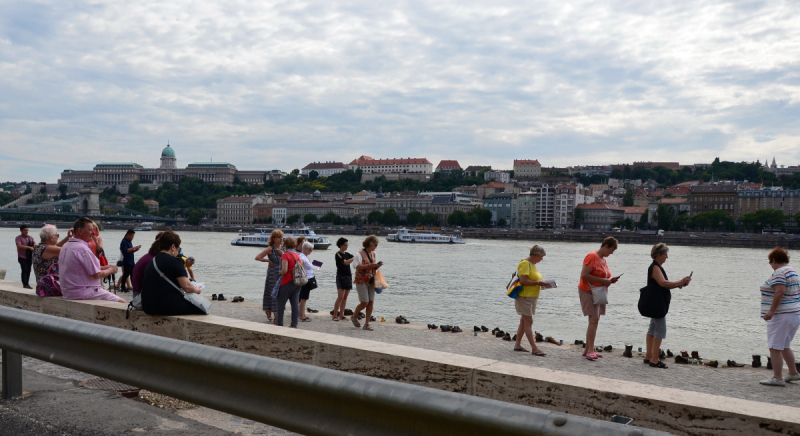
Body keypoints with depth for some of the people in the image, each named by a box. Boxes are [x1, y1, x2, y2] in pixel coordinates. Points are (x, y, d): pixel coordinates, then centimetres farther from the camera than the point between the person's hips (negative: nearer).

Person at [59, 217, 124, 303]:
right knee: (122, 302, -9)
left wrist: (104, 267, 12)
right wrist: (110, 270, 0)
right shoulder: (82, 248, -19)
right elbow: (96, 275, -19)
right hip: (84, 294, -10)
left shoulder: (65, 246, 13)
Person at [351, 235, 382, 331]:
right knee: (364, 302, -9)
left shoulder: (374, 254, 12)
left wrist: (378, 265, -3)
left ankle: (367, 324, 7)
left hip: (371, 281, 6)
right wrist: (370, 265, -26)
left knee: (371, 302, 0)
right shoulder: (360, 253, -8)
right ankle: (354, 317, 16)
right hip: (361, 280, -6)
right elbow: (358, 266, -17)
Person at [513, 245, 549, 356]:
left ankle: (517, 345, 19)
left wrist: (541, 283, 4)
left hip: (532, 297, 10)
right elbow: (523, 281, -23)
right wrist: (538, 283, -20)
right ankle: (534, 348, -9)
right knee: (529, 322, -8)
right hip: (524, 296, -10)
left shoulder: (532, 264, 15)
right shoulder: (525, 263, -16)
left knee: (524, 321, 13)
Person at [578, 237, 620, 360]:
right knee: (594, 319, -17)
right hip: (588, 291, -9)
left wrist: (610, 281, 6)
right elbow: (584, 275, -21)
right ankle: (590, 351, -18)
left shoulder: (603, 259, 16)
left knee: (595, 321, 9)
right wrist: (602, 280, -19)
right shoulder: (592, 257, -12)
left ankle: (588, 350, 14)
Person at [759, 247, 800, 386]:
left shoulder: (779, 272, -13)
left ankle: (777, 378, -6)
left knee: (775, 347, -6)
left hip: (781, 316, -10)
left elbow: (780, 291, -25)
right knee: (785, 346, 21)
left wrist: (771, 311, -25)